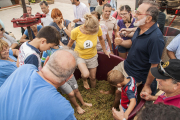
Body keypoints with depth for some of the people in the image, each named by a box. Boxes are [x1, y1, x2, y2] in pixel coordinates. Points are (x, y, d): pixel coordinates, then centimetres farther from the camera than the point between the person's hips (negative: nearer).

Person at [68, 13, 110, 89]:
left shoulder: (98, 29, -24)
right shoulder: (76, 31, -27)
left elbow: (101, 39, -2)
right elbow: (70, 43, -7)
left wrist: (105, 51, 10)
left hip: (92, 56, 2)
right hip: (80, 56, -2)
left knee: (93, 77, 12)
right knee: (86, 75, -25)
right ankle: (84, 80, 16)